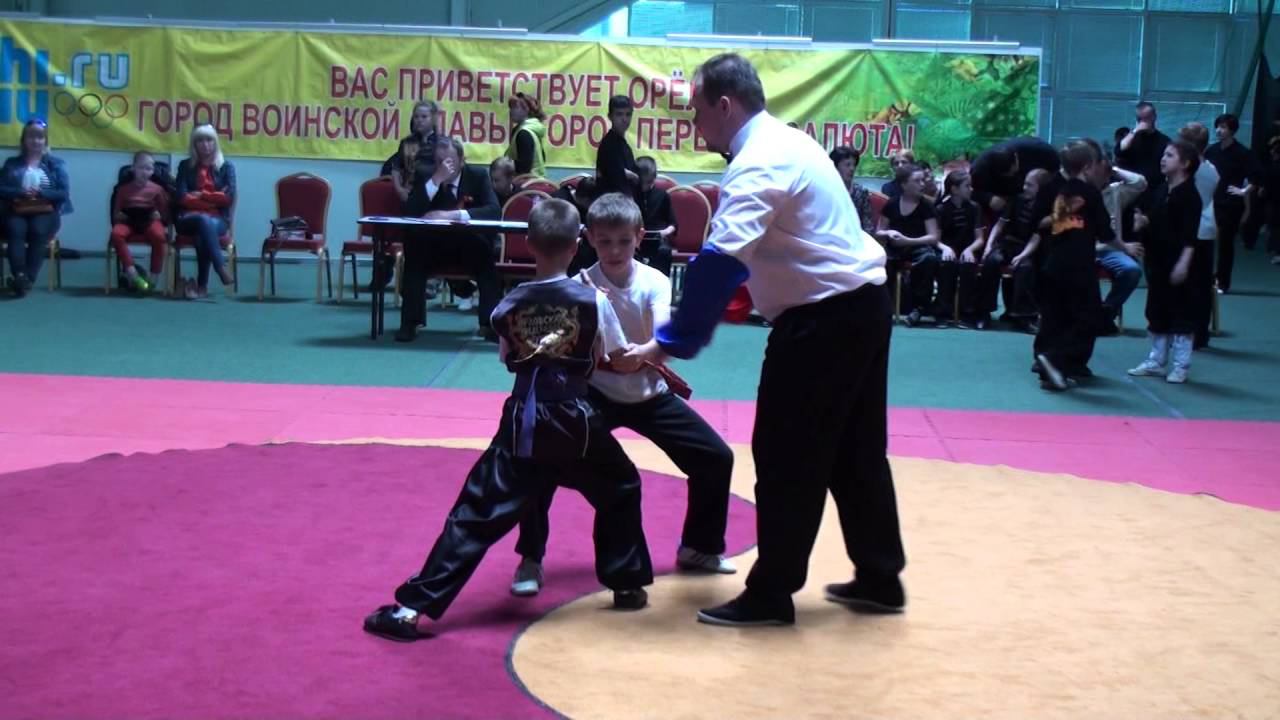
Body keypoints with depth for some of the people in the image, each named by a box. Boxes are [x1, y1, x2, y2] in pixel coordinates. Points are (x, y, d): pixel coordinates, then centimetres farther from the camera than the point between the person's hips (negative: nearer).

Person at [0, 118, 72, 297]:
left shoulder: (55, 164, 14)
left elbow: (64, 193, 2)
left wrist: (41, 193, -14)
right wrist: (20, 192, -14)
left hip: (45, 213, -1)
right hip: (17, 212, 1)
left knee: (38, 231, -34)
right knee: (16, 230, -33)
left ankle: (28, 279, -42)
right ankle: (19, 276, -47)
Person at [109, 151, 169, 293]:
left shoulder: (157, 189, 9)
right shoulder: (124, 188, 12)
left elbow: (165, 210, 13)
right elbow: (116, 213, 16)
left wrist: (159, 216, -9)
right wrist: (119, 216, -7)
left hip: (149, 221, -1)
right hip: (128, 221, 1)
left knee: (159, 235, -36)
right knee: (116, 234, -33)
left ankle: (154, 277, -24)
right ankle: (132, 275, -31)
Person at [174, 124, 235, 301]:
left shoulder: (226, 166, 11)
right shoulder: (185, 166, 11)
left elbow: (229, 198, -1)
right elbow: (182, 198, -2)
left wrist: (200, 195, 1)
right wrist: (214, 197, -6)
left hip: (218, 220, 0)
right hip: (189, 219, 0)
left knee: (203, 236, -36)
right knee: (204, 220, -37)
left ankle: (202, 285, -32)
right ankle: (221, 269, -43)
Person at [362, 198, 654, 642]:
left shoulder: (508, 307, 0)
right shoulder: (593, 301, -5)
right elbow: (619, 361, 7)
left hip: (522, 426, 1)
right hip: (574, 423, 0)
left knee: (475, 515, 0)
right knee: (620, 489, 26)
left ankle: (412, 607, -6)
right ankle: (627, 584, 29)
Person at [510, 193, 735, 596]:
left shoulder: (654, 283, -14)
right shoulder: (581, 286, -17)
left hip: (649, 395, 2)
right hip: (597, 395, -2)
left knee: (716, 458, -2)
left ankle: (699, 547, 23)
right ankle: (530, 560, -3)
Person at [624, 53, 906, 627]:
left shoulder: (759, 163, -18)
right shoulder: (785, 141, 14)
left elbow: (719, 264, -27)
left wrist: (670, 342, -23)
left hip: (826, 317, -10)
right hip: (860, 306, 10)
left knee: (787, 455, -2)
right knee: (854, 450, 16)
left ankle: (770, 594, 6)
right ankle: (880, 578, 24)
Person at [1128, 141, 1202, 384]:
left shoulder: (1189, 195, -12)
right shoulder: (1160, 192, 11)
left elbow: (1190, 233, -17)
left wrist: (1184, 262, -24)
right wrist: (1143, 221, 0)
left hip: (1177, 262, -8)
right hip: (1157, 260, 8)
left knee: (1181, 312, 0)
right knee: (1157, 310, 14)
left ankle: (1180, 365, 6)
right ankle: (1156, 360, 24)